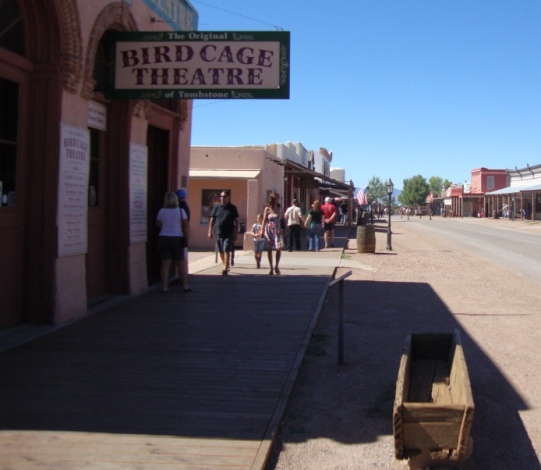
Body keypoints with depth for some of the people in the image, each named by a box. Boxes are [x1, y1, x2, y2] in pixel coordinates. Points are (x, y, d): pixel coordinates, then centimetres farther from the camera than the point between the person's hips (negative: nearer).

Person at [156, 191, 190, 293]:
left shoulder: (162, 211, -1)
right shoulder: (180, 211, -4)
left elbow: (158, 224, 6)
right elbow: (185, 226, -5)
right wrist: (186, 238, 3)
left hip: (163, 238, 1)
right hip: (177, 239, -1)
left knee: (165, 264, 2)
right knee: (180, 264, 8)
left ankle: (164, 287, 0)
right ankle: (185, 286, 13)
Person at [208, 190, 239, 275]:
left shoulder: (233, 208, 2)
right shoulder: (216, 207, 6)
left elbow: (236, 221, 5)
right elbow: (212, 220, 8)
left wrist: (236, 234, 0)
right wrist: (210, 231, 3)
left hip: (229, 234, -3)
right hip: (218, 233, 3)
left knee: (226, 251, -12)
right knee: (221, 252, 12)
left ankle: (225, 269, -14)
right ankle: (225, 266, 30)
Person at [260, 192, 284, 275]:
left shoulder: (279, 209, 8)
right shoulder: (267, 209, -1)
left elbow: (282, 220, 12)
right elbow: (264, 221, 0)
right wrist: (262, 231, -5)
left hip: (277, 231, 2)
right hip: (269, 230, -2)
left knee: (279, 248, -10)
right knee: (269, 249, 3)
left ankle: (276, 266, 5)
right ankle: (271, 268, 12)